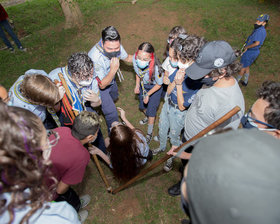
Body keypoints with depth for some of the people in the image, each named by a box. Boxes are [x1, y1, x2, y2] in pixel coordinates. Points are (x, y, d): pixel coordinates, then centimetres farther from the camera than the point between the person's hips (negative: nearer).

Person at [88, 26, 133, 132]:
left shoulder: (116, 45, -24)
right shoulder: (94, 57, -42)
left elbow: (127, 58, -1)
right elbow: (102, 85, -34)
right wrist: (113, 69, -46)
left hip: (111, 79, 7)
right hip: (99, 86, -6)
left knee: (114, 97, 34)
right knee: (111, 113, -1)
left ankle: (103, 107, 67)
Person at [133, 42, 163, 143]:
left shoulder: (156, 67, -43)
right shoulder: (135, 58, -31)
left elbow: (159, 84, -22)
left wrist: (148, 94, -16)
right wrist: (137, 85, -3)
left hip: (154, 87, -5)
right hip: (143, 84, 5)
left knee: (151, 110, 6)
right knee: (142, 106, 23)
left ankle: (149, 133, 31)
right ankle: (147, 117, 59)